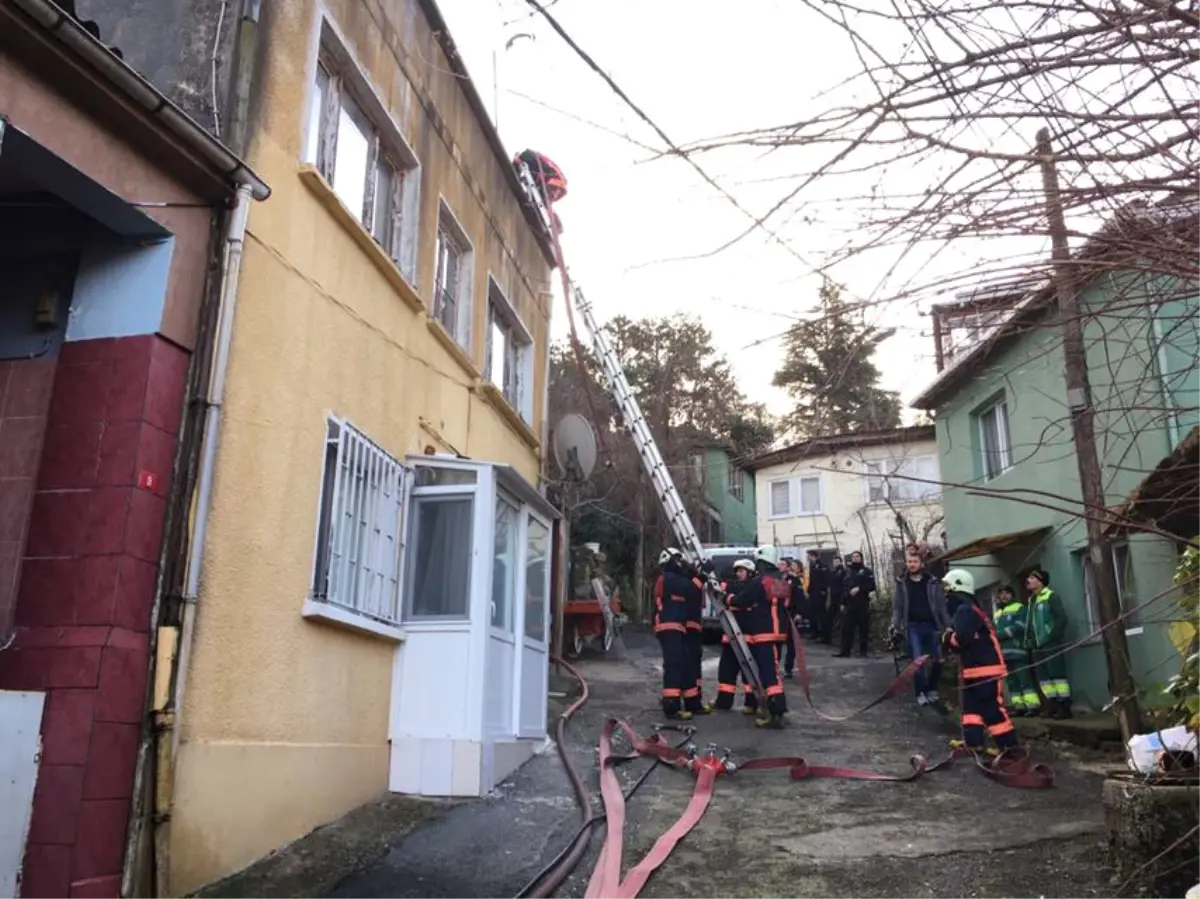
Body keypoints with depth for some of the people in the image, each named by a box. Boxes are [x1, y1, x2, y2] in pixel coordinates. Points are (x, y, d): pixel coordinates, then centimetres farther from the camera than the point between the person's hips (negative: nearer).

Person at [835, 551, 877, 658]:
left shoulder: (867, 571, 5)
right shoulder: (848, 571, 18)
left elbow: (872, 586, -6)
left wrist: (859, 589, -17)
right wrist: (842, 603, 13)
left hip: (862, 603, -4)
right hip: (849, 603, 4)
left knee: (863, 628, -1)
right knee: (846, 628, -1)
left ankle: (863, 651, 7)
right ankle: (845, 651, 2)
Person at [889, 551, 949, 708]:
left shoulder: (932, 582, 4)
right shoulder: (901, 583, 5)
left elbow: (941, 606, 3)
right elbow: (897, 607, 4)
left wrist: (948, 626, -3)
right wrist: (895, 625, -8)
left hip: (931, 625, 1)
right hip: (912, 626, -1)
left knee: (937, 660, 3)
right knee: (918, 661, -7)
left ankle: (932, 691, 23)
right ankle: (921, 693, 3)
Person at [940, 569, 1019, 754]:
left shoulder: (965, 610, -17)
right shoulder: (967, 610, 18)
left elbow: (961, 638, -27)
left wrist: (947, 639, -8)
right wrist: (950, 638, 1)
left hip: (985, 669, -11)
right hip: (975, 668, 11)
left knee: (993, 709, -8)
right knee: (971, 705, 14)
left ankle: (1008, 746, -4)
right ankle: (973, 742, 17)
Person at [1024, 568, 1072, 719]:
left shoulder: (1051, 597, -8)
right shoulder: (1032, 600, 16)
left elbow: (1062, 618, -16)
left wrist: (1052, 637, -18)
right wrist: (1029, 640, 10)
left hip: (1051, 645, -8)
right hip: (1038, 646, 8)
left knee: (1058, 675, -5)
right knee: (1043, 678, 10)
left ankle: (1065, 707, 0)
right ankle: (1052, 706, 17)